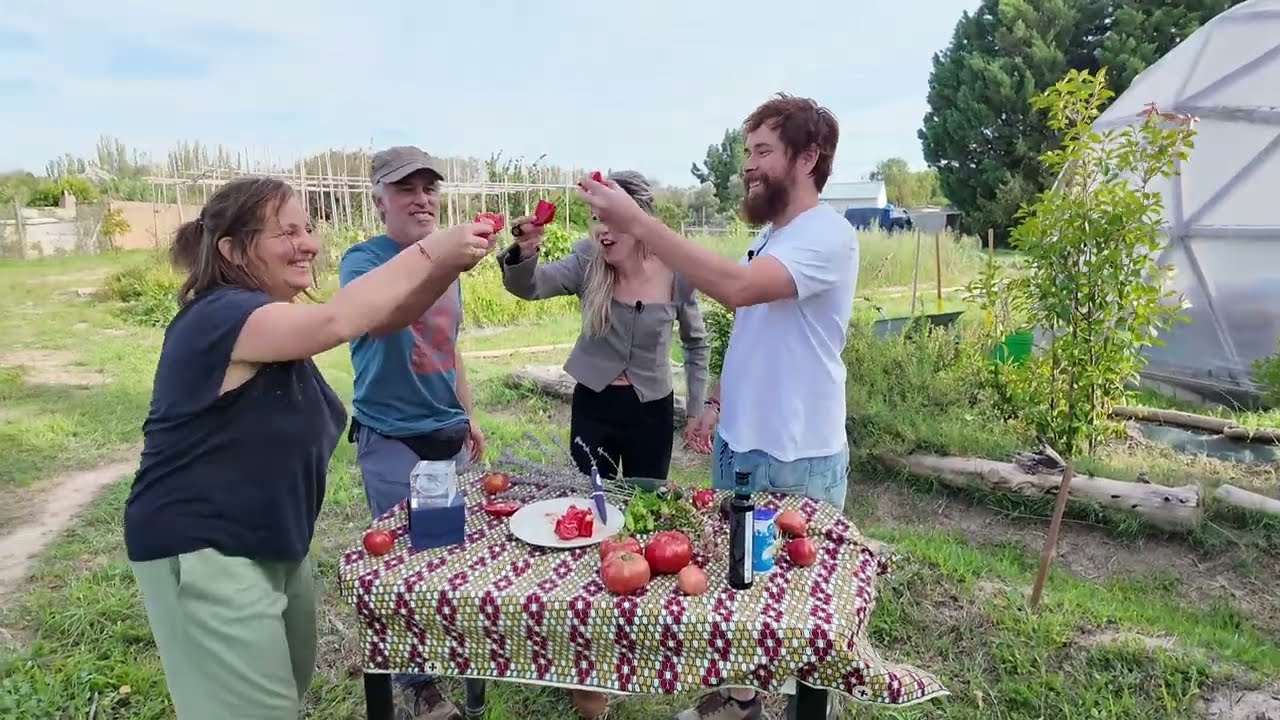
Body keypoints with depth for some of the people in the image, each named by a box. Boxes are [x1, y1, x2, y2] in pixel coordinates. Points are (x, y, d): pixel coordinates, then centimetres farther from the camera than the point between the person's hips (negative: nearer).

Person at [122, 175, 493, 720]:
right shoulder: (221, 315, -22)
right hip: (201, 551, -10)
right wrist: (430, 252, -34)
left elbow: (385, 318, 2)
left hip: (269, 541, 10)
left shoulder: (272, 316, 9)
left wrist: (449, 266, -14)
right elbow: (335, 322, -38)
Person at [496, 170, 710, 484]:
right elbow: (530, 285, -26)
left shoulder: (675, 273, -13)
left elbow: (696, 342, 2)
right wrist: (524, 252, -47)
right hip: (592, 404, 1)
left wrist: (698, 408, 4)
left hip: (651, 410, 0)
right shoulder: (588, 263, -11)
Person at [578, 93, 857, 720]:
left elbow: (736, 287, -36)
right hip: (737, 443, 9)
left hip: (795, 458, -9)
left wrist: (637, 223, -34)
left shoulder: (827, 236, -19)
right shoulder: (766, 236, 10)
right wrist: (716, 403, 11)